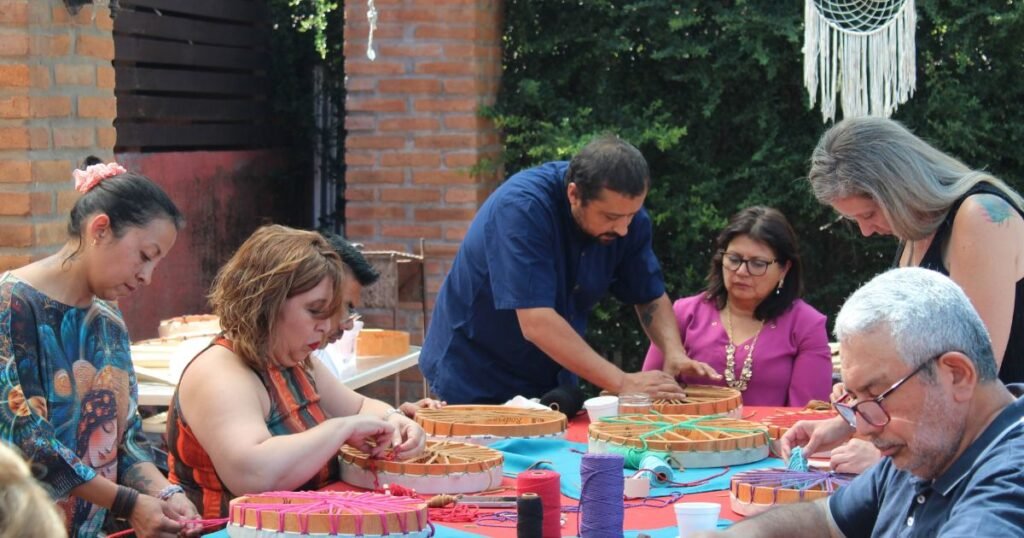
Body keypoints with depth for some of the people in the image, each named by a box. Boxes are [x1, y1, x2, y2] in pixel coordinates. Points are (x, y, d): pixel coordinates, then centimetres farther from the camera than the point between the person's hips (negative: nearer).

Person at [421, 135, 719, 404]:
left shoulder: (625, 209, -11)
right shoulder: (522, 207, -30)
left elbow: (651, 297, 1)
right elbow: (536, 323, -36)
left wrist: (674, 355, -19)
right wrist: (621, 383, -37)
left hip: (552, 382, 5)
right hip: (473, 381, -5)